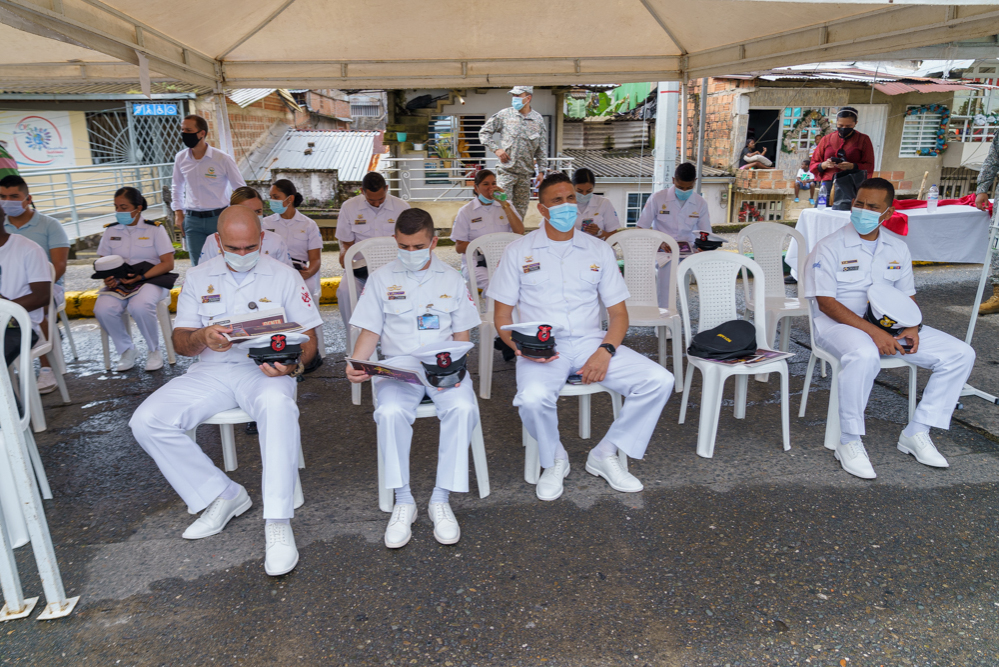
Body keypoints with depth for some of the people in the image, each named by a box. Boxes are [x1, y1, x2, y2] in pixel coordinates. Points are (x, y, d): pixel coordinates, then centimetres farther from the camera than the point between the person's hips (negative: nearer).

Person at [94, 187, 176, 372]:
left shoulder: (155, 229, 2)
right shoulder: (110, 230, 14)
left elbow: (168, 263, -4)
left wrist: (141, 277, -17)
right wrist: (108, 278, -8)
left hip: (150, 280, -4)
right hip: (118, 283, 4)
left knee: (140, 306, -37)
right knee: (103, 309, -28)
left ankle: (154, 350, -10)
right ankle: (126, 350, -2)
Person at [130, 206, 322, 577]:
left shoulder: (284, 276, 7)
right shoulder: (197, 278, 13)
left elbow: (308, 337, 3)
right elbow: (180, 342, 10)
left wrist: (292, 364, -20)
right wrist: (203, 338, -16)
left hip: (264, 370, -3)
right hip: (210, 371, 4)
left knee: (277, 406, -39)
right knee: (147, 421, -19)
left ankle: (278, 523, -35)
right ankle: (221, 495, -7)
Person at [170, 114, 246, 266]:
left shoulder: (223, 159, -8)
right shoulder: (180, 159, 4)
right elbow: (177, 188, 19)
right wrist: (178, 213, 10)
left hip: (219, 218, -3)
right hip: (193, 219, 3)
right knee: (197, 266, 6)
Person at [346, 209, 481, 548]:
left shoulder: (452, 279, 13)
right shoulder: (381, 279, 12)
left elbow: (462, 335, 11)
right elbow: (370, 332, 10)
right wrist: (355, 365, -10)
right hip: (398, 364, 0)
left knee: (463, 408, -32)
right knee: (390, 412, -33)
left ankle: (441, 498, -18)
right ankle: (403, 501, -15)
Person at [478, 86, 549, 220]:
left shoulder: (538, 120, 5)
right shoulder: (504, 115, 0)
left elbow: (542, 149, 8)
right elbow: (484, 132, 6)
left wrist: (541, 171, 4)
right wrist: (496, 149, -5)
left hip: (525, 173, 3)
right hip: (506, 171, -2)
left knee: (521, 209, 10)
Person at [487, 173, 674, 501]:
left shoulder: (599, 250, 12)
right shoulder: (519, 251, 6)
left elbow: (618, 312, 9)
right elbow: (502, 315, 5)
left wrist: (605, 351, -11)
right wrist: (520, 346, -17)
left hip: (590, 341, 3)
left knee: (659, 380, -17)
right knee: (533, 398, -35)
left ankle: (605, 454, 2)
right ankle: (554, 460, -1)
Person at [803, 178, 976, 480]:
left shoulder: (898, 248, 12)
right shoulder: (829, 247, -7)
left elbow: (907, 297, 16)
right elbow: (826, 303, -15)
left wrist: (912, 328, -7)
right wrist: (872, 331, -24)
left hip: (889, 325, 7)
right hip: (839, 323, -6)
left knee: (961, 354, -5)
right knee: (865, 356, -40)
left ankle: (916, 433, 1)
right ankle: (849, 442, -23)